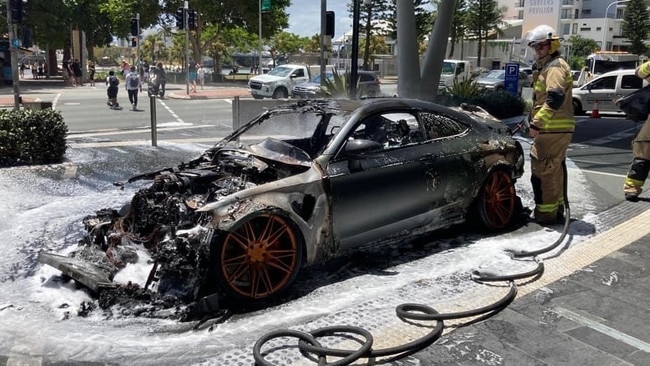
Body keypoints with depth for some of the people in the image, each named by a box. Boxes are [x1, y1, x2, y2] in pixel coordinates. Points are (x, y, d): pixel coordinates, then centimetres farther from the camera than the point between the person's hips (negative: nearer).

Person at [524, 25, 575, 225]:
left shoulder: (555, 67, -11)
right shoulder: (547, 66, 22)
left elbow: (555, 98, -25)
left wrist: (537, 123, -26)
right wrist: (537, 122, 24)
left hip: (552, 130, -11)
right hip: (556, 129, 11)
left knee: (542, 170, -9)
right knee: (554, 170, 18)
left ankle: (546, 213, -4)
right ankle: (557, 209, 29)